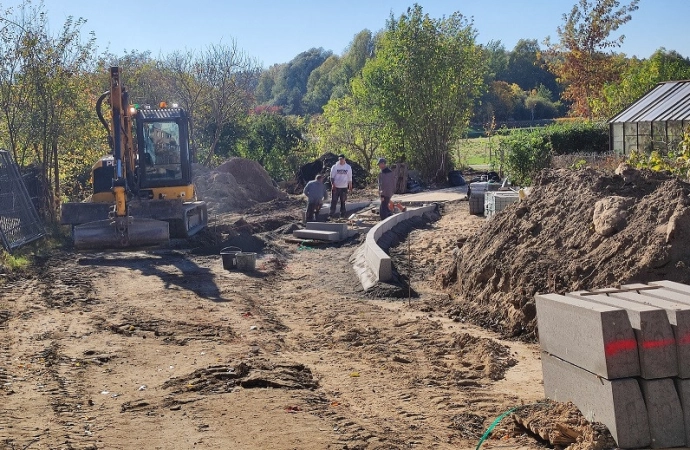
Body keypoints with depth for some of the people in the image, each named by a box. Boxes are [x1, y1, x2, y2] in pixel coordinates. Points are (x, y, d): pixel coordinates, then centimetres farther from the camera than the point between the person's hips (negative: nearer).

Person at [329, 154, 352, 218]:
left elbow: (349, 178, 10)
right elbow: (332, 176, 1)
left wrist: (350, 186, 7)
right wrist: (333, 184, -11)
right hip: (336, 187, -1)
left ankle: (342, 215, 12)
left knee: (343, 201, 6)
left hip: (344, 187, 1)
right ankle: (331, 215, -1)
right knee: (334, 201, -3)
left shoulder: (348, 167, 6)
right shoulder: (335, 167, 1)